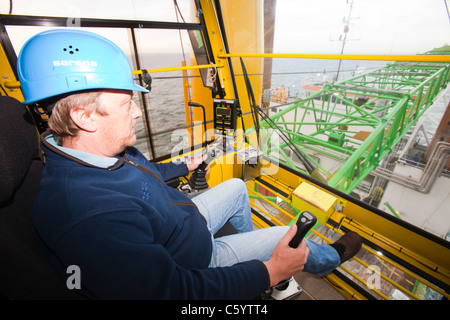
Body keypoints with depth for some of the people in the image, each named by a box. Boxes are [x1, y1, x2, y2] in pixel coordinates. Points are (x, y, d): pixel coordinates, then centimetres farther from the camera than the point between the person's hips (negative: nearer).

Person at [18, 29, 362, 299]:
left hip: (185, 223, 8)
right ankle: (330, 258, 39)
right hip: (192, 264, -7)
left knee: (236, 187, 20)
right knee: (288, 236, 1)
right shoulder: (90, 217, -40)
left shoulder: (107, 152, -10)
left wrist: (184, 167, 27)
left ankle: (250, 245, 45)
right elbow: (175, 289, -34)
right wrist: (268, 274, -27)